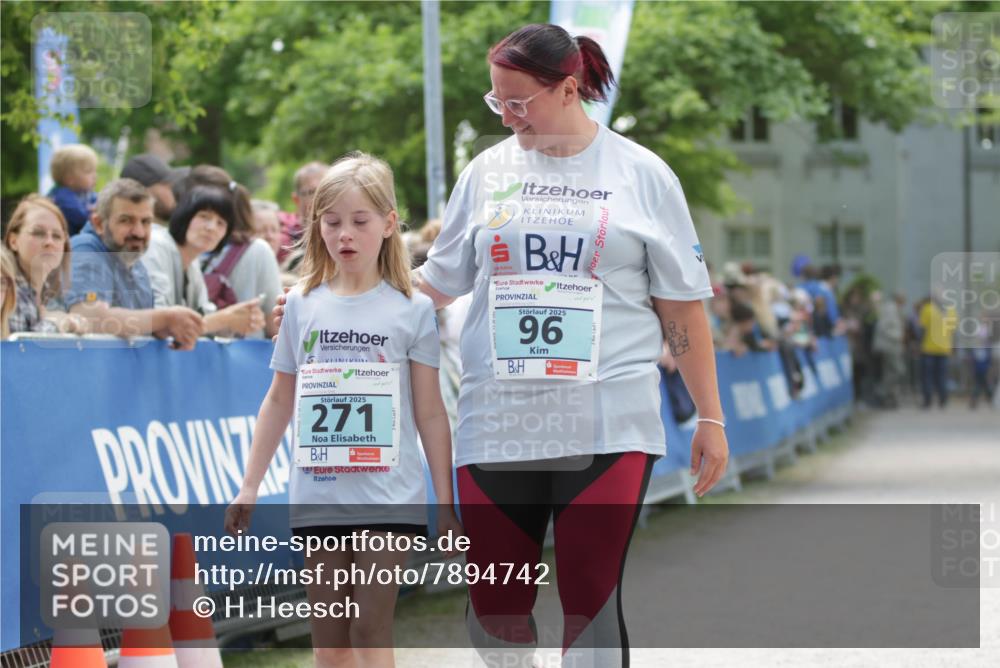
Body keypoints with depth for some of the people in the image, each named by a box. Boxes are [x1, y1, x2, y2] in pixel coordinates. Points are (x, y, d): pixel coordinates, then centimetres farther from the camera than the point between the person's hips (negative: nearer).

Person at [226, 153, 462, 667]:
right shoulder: (302, 305, 7)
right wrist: (249, 487, 11)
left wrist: (445, 503, -1)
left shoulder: (412, 310, 0)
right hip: (318, 494, 3)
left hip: (389, 494, -3)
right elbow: (279, 401, 14)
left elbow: (430, 412, 1)